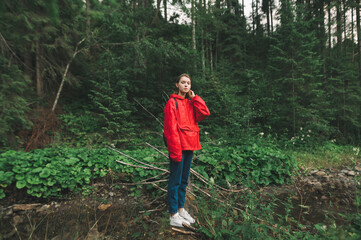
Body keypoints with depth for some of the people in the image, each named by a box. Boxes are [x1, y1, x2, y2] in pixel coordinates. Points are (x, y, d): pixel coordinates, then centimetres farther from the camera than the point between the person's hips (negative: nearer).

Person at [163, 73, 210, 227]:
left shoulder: (191, 102, 16)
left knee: (184, 180, 16)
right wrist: (175, 150, -19)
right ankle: (173, 215, 13)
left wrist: (194, 97, 1)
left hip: (189, 146, 8)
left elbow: (205, 113, 0)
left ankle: (181, 209, 30)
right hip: (178, 146, -7)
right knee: (175, 180, 1)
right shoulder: (172, 102, -6)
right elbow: (171, 128, -14)